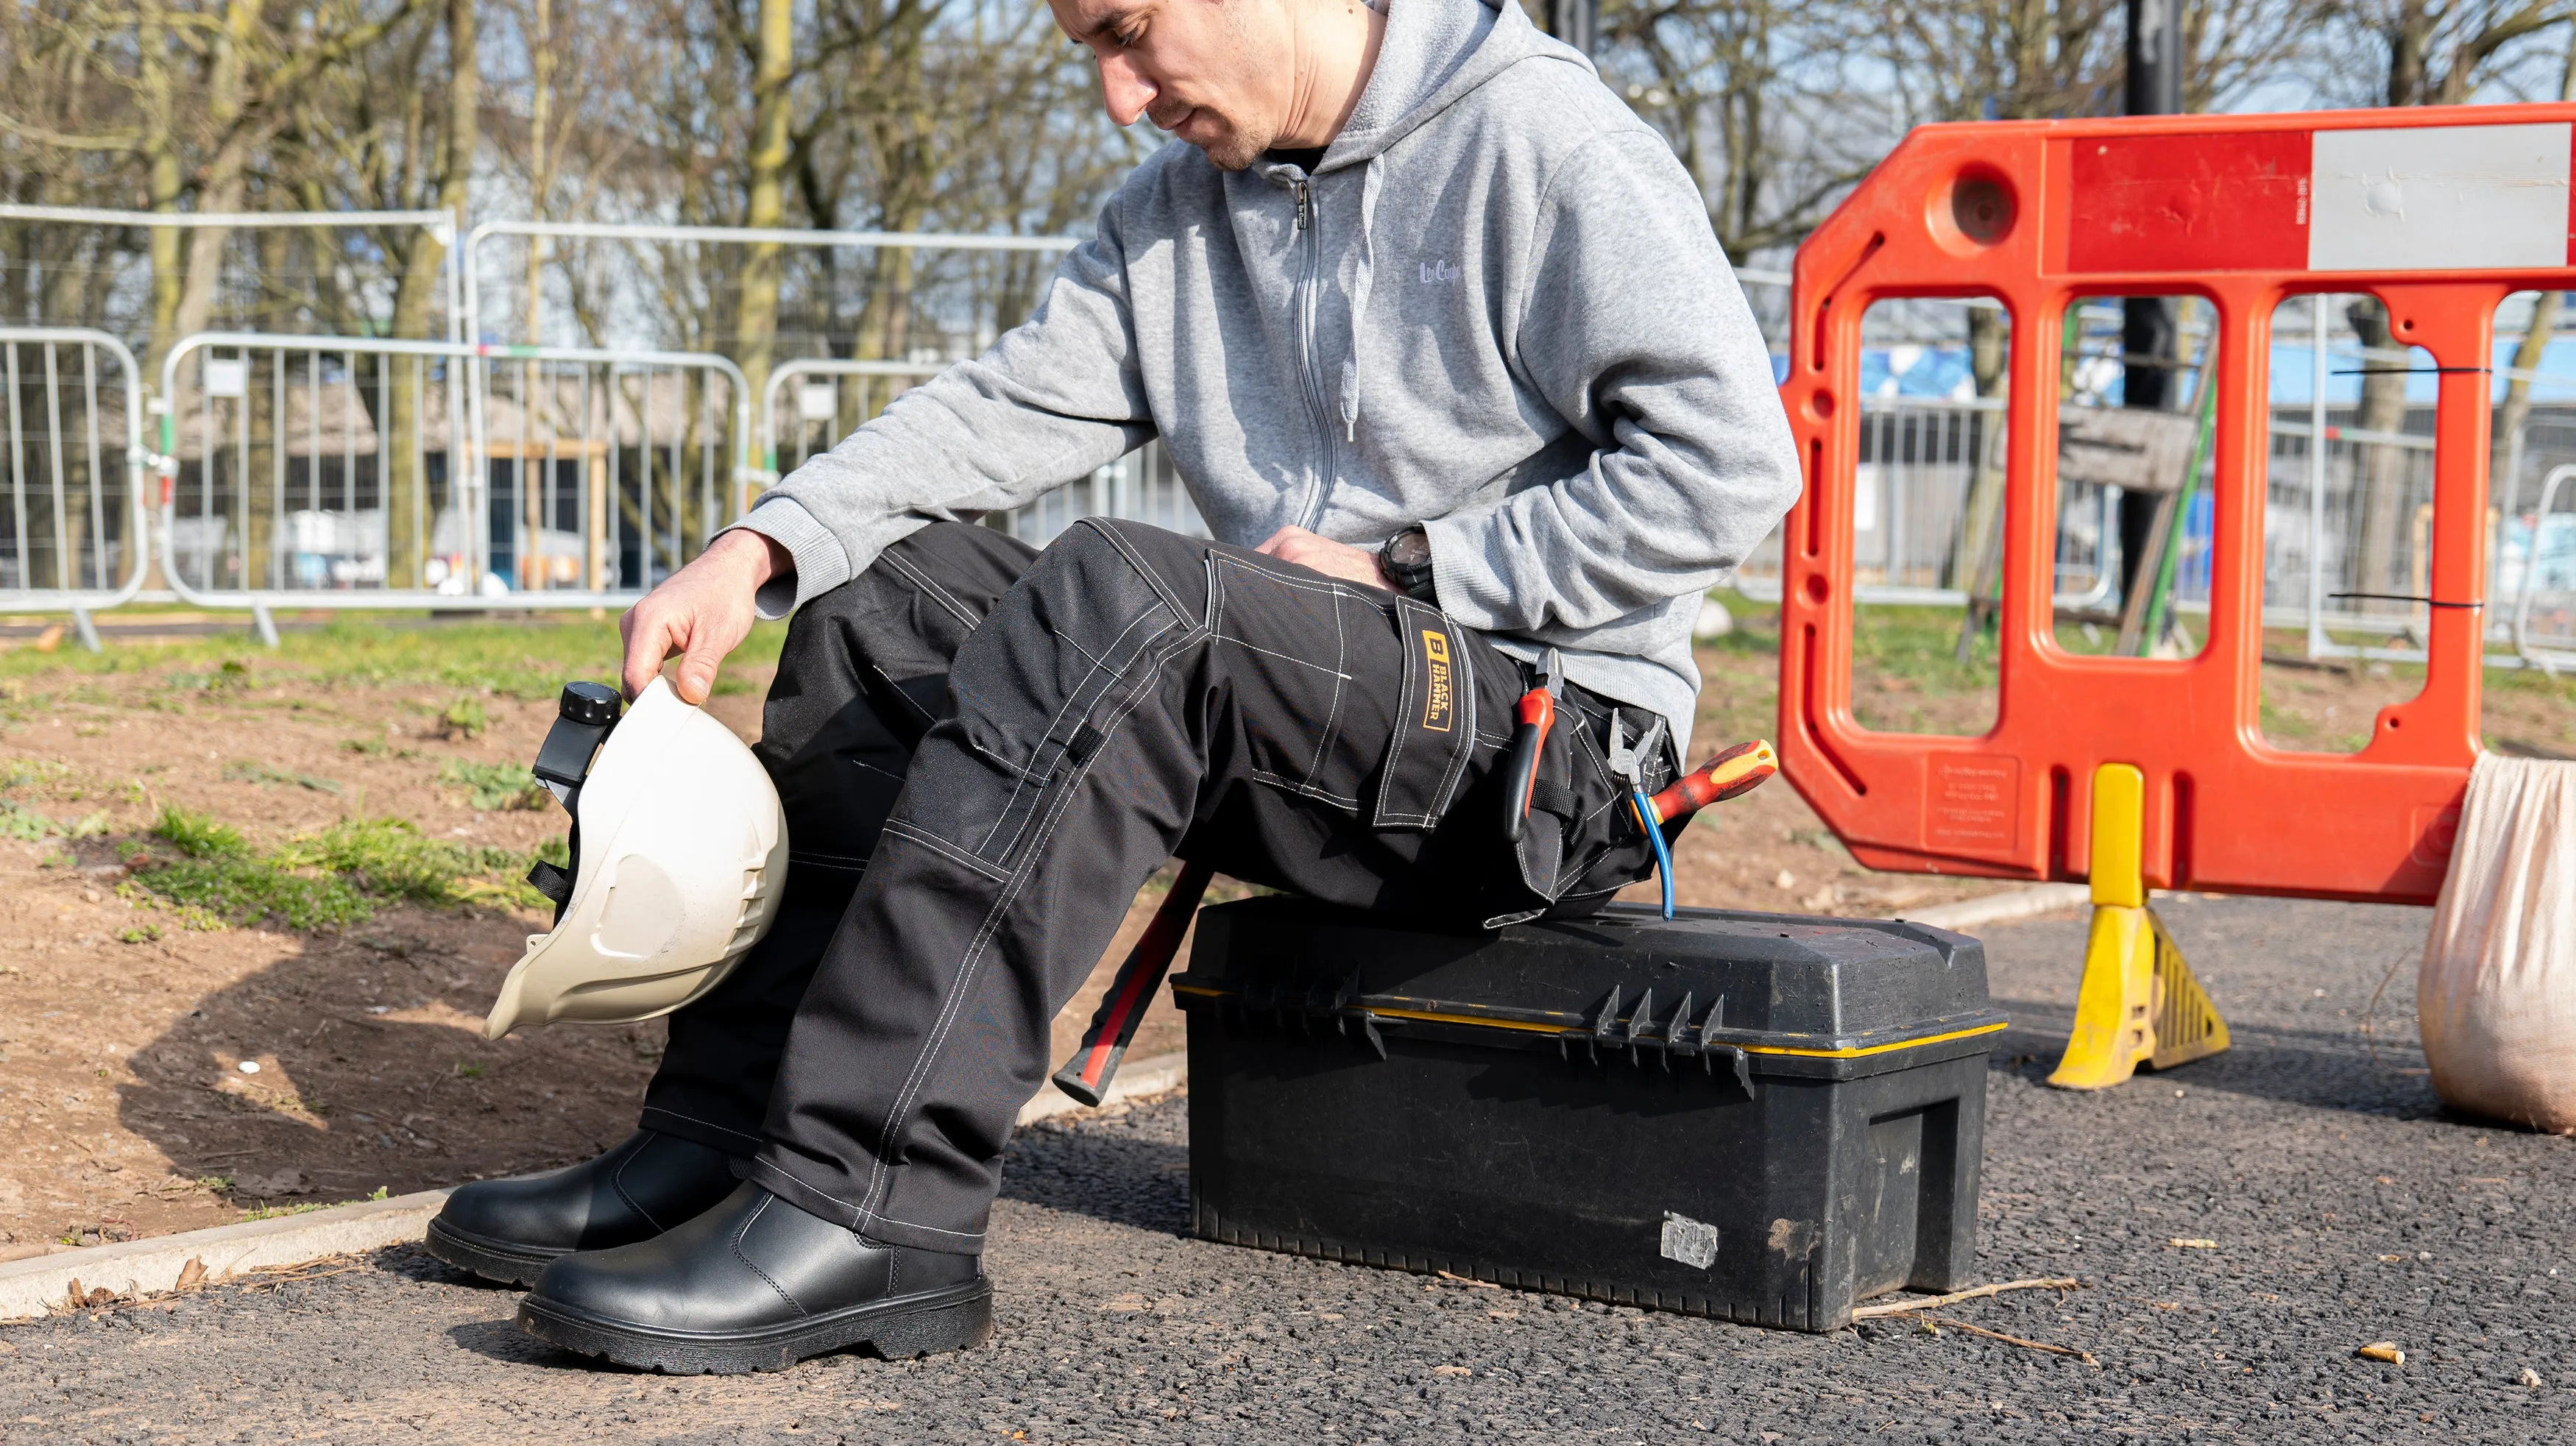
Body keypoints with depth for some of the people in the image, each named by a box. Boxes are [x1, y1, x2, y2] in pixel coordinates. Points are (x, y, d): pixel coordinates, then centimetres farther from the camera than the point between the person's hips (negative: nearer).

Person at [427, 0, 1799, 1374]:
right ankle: (720, 1136, -8)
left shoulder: (1536, 139, -9)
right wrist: (758, 549, -10)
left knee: (1109, 593, -31)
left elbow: (1729, 463, -16)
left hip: (1552, 740, -8)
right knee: (895, 592, -1)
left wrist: (1402, 571, -14)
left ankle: (868, 1213, -36)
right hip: (1316, 729, 8)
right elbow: (1008, 405, 5)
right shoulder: (1179, 202, 14)